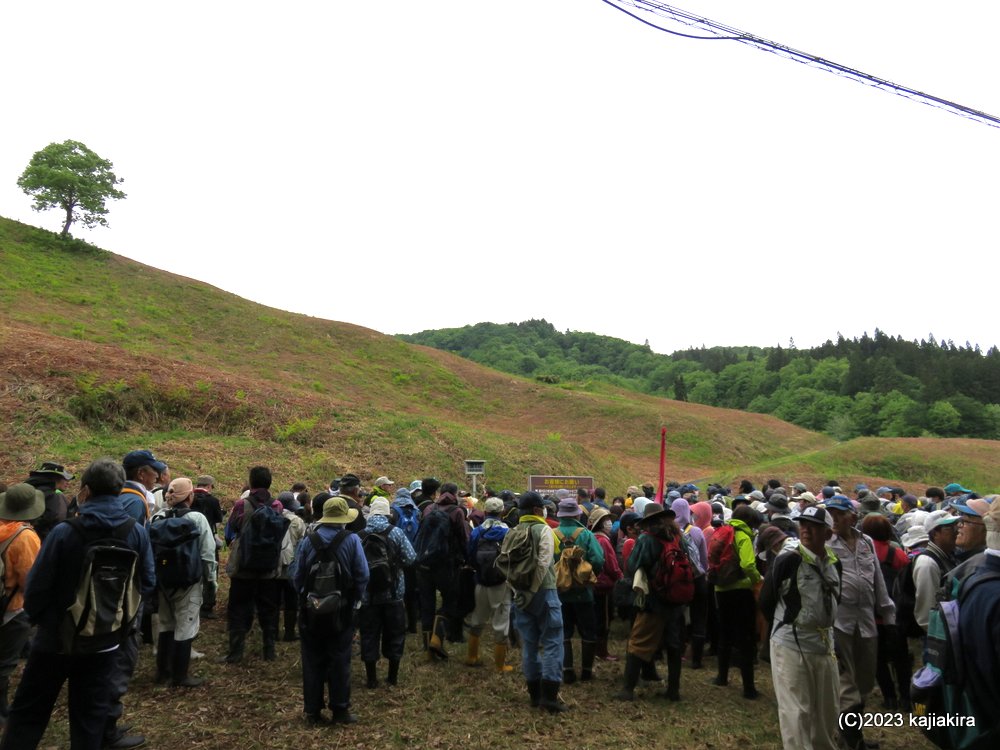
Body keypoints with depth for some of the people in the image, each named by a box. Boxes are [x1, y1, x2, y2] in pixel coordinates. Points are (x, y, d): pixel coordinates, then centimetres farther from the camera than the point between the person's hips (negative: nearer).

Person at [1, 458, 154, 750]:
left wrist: (36, 616, 8)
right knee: (90, 714, 14)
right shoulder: (137, 533, -10)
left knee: (28, 712, 16)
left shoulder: (64, 532, -19)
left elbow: (37, 585, -12)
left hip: (57, 636, -2)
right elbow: (147, 583, -3)